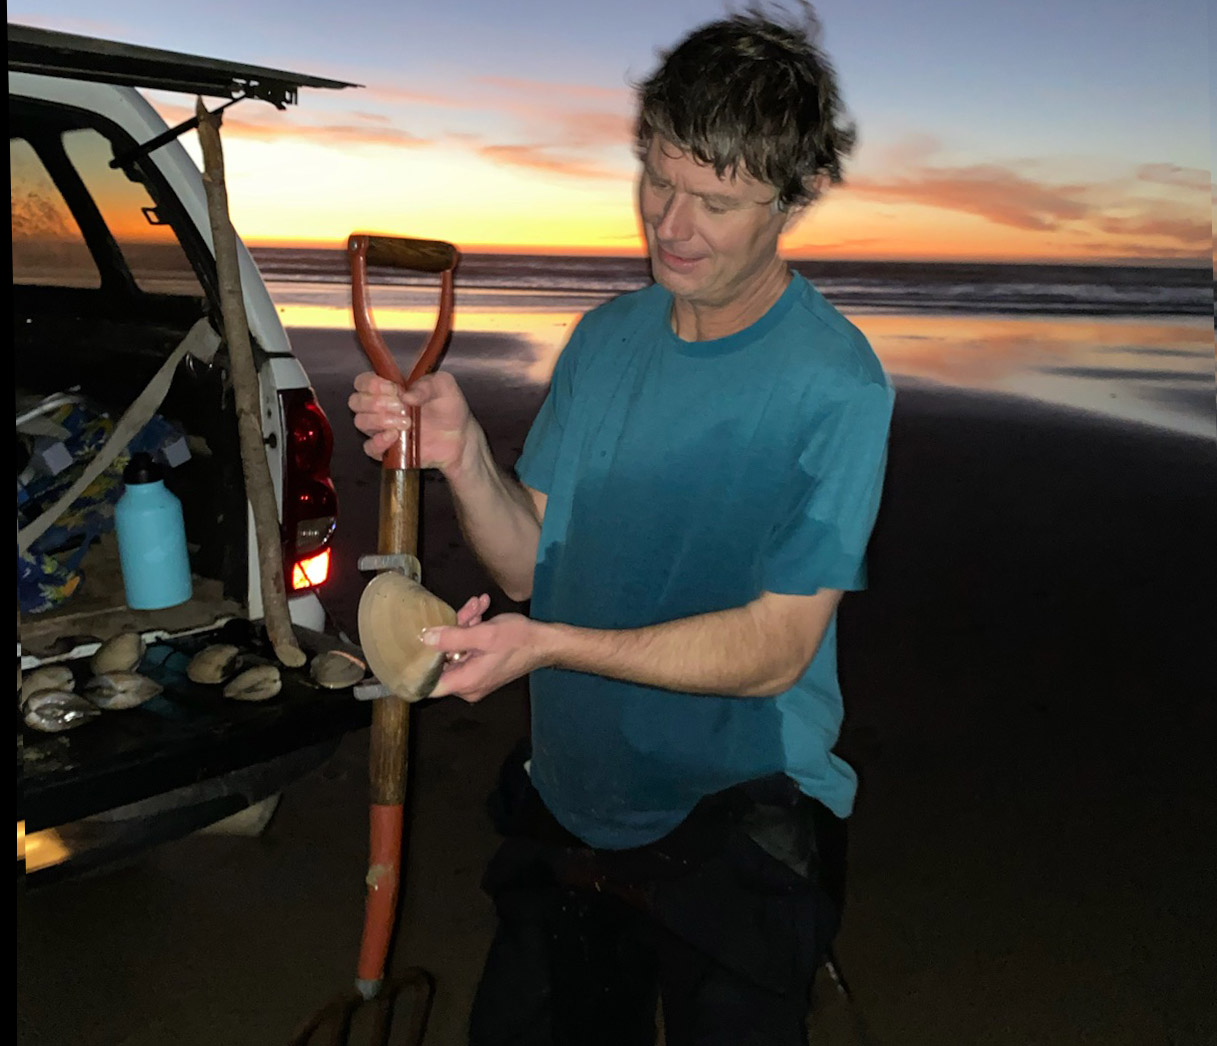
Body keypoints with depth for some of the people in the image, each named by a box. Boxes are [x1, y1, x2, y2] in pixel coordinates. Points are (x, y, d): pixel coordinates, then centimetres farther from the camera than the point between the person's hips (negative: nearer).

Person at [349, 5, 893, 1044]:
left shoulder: (837, 386, -20)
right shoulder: (606, 337, -1)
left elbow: (775, 648, -21)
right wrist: (462, 453, -20)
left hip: (735, 832, -5)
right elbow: (531, 564, -1)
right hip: (568, 799, 6)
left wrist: (551, 645, -30)